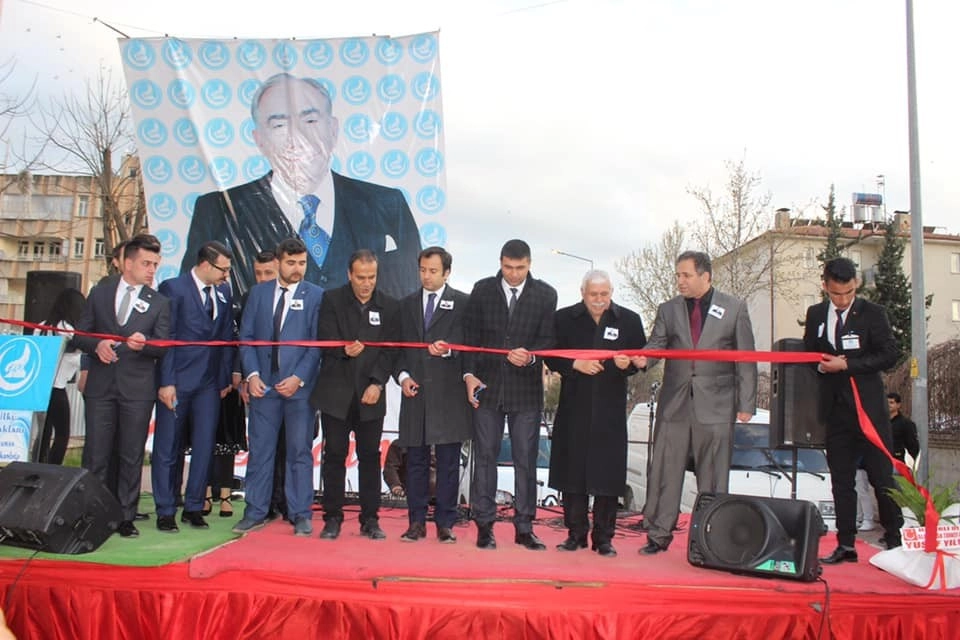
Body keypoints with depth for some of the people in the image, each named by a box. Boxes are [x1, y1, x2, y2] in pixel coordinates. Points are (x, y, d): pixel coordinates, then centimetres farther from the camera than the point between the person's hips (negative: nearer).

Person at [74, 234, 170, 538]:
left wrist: (144, 342, -23)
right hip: (101, 386, 1)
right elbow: (81, 334, 9)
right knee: (95, 454, 3)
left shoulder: (159, 302, 6)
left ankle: (125, 516, 14)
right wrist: (96, 345, -13)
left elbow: (163, 346, -2)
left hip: (137, 389, 0)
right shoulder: (99, 292, 9)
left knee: (131, 456, 5)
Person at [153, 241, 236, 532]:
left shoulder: (223, 292, 9)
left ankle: (194, 508, 16)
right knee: (168, 448, 4)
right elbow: (165, 337, -8)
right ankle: (166, 511, 14)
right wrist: (166, 382, -12)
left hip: (209, 382, 4)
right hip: (177, 380, -4)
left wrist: (225, 378, 7)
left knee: (204, 446, 5)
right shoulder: (173, 288, -5)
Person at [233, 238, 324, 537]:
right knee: (259, 450, 7)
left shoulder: (316, 296, 0)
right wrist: (252, 374, -5)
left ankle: (301, 515, 13)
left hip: (300, 385, -2)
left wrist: (299, 378, -14)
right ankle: (255, 512, 17)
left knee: (300, 452, 4)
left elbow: (318, 344, -4)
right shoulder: (258, 292, 10)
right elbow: (246, 336, 8)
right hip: (263, 384, 3)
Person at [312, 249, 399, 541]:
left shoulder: (388, 306, 5)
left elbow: (389, 349, 2)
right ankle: (332, 519, 13)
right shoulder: (332, 301, 2)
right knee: (334, 455, 3)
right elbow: (326, 342, -5)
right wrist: (344, 350, -27)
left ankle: (370, 520, 13)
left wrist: (377, 383, -10)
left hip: (370, 395, 1)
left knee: (370, 457, 4)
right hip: (336, 393, -1)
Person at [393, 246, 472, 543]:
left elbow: (467, 343, -3)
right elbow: (399, 347, 15)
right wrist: (403, 375, -1)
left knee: (448, 462, 2)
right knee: (416, 461, 8)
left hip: (448, 394, -3)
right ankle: (417, 522, 16)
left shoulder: (462, 303, 3)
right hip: (415, 391, 3)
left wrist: (448, 349, -23)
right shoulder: (406, 304, 14)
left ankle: (445, 523, 11)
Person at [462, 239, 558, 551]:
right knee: (485, 457, 5)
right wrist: (469, 374, -6)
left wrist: (531, 356, -20)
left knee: (526, 460, 4)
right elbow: (470, 335, 4)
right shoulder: (482, 290, 4)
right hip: (487, 386, 1)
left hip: (526, 389, 0)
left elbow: (548, 338, 0)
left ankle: (524, 527, 15)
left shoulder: (545, 294, 2)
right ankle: (484, 526, 14)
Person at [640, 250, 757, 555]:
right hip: (675, 402, 2)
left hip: (716, 404, -2)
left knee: (713, 477, 5)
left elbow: (745, 358, 3)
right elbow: (656, 345, 1)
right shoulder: (668, 309, 10)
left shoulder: (734, 308, 4)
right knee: (665, 471, 4)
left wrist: (746, 404, -2)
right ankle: (658, 534, 14)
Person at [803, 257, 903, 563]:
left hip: (869, 408, -4)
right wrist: (821, 364, -6)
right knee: (841, 480, 7)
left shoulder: (872, 313, -3)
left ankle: (893, 540, 16)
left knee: (881, 476, 2)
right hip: (835, 409, 4)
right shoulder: (816, 315, 8)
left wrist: (847, 365, -15)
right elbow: (808, 353, 17)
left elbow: (890, 354, -10)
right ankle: (846, 545, 13)